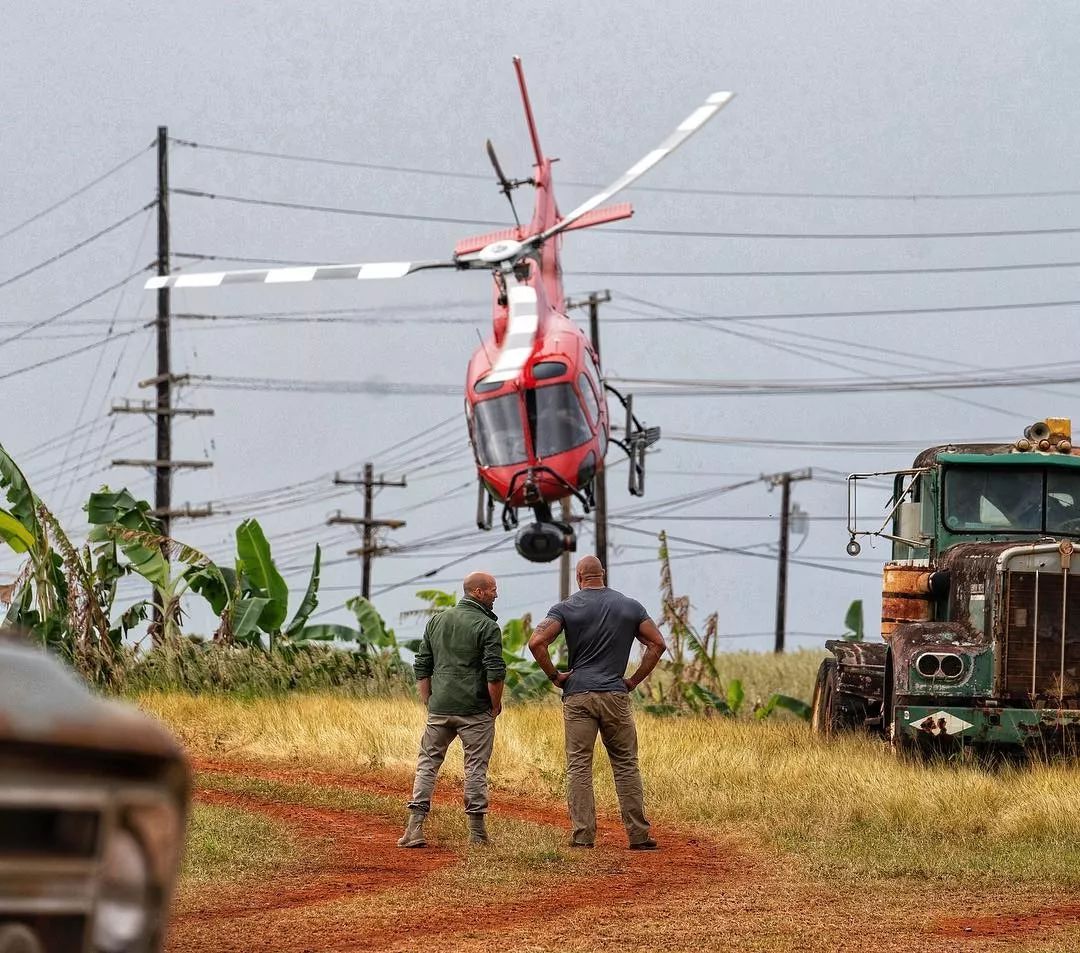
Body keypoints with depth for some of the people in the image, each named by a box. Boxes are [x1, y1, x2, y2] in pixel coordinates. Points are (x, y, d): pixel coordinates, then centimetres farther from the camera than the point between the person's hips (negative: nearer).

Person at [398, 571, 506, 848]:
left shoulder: (437, 621, 10)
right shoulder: (487, 627, -8)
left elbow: (421, 667, 11)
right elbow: (495, 673, -14)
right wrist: (496, 705, 0)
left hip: (440, 708, 4)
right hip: (475, 710, -4)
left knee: (428, 762, 9)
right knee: (475, 767, 3)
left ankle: (415, 827, -1)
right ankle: (477, 832, 5)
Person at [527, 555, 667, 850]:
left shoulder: (566, 608, 0)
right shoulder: (630, 607, 7)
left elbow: (536, 642, -12)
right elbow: (657, 643, 4)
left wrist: (554, 675, 0)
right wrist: (635, 680, 8)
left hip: (577, 695, -1)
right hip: (615, 694, 1)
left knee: (579, 767, 2)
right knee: (626, 766, 6)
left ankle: (583, 835, -3)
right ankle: (638, 835, 4)